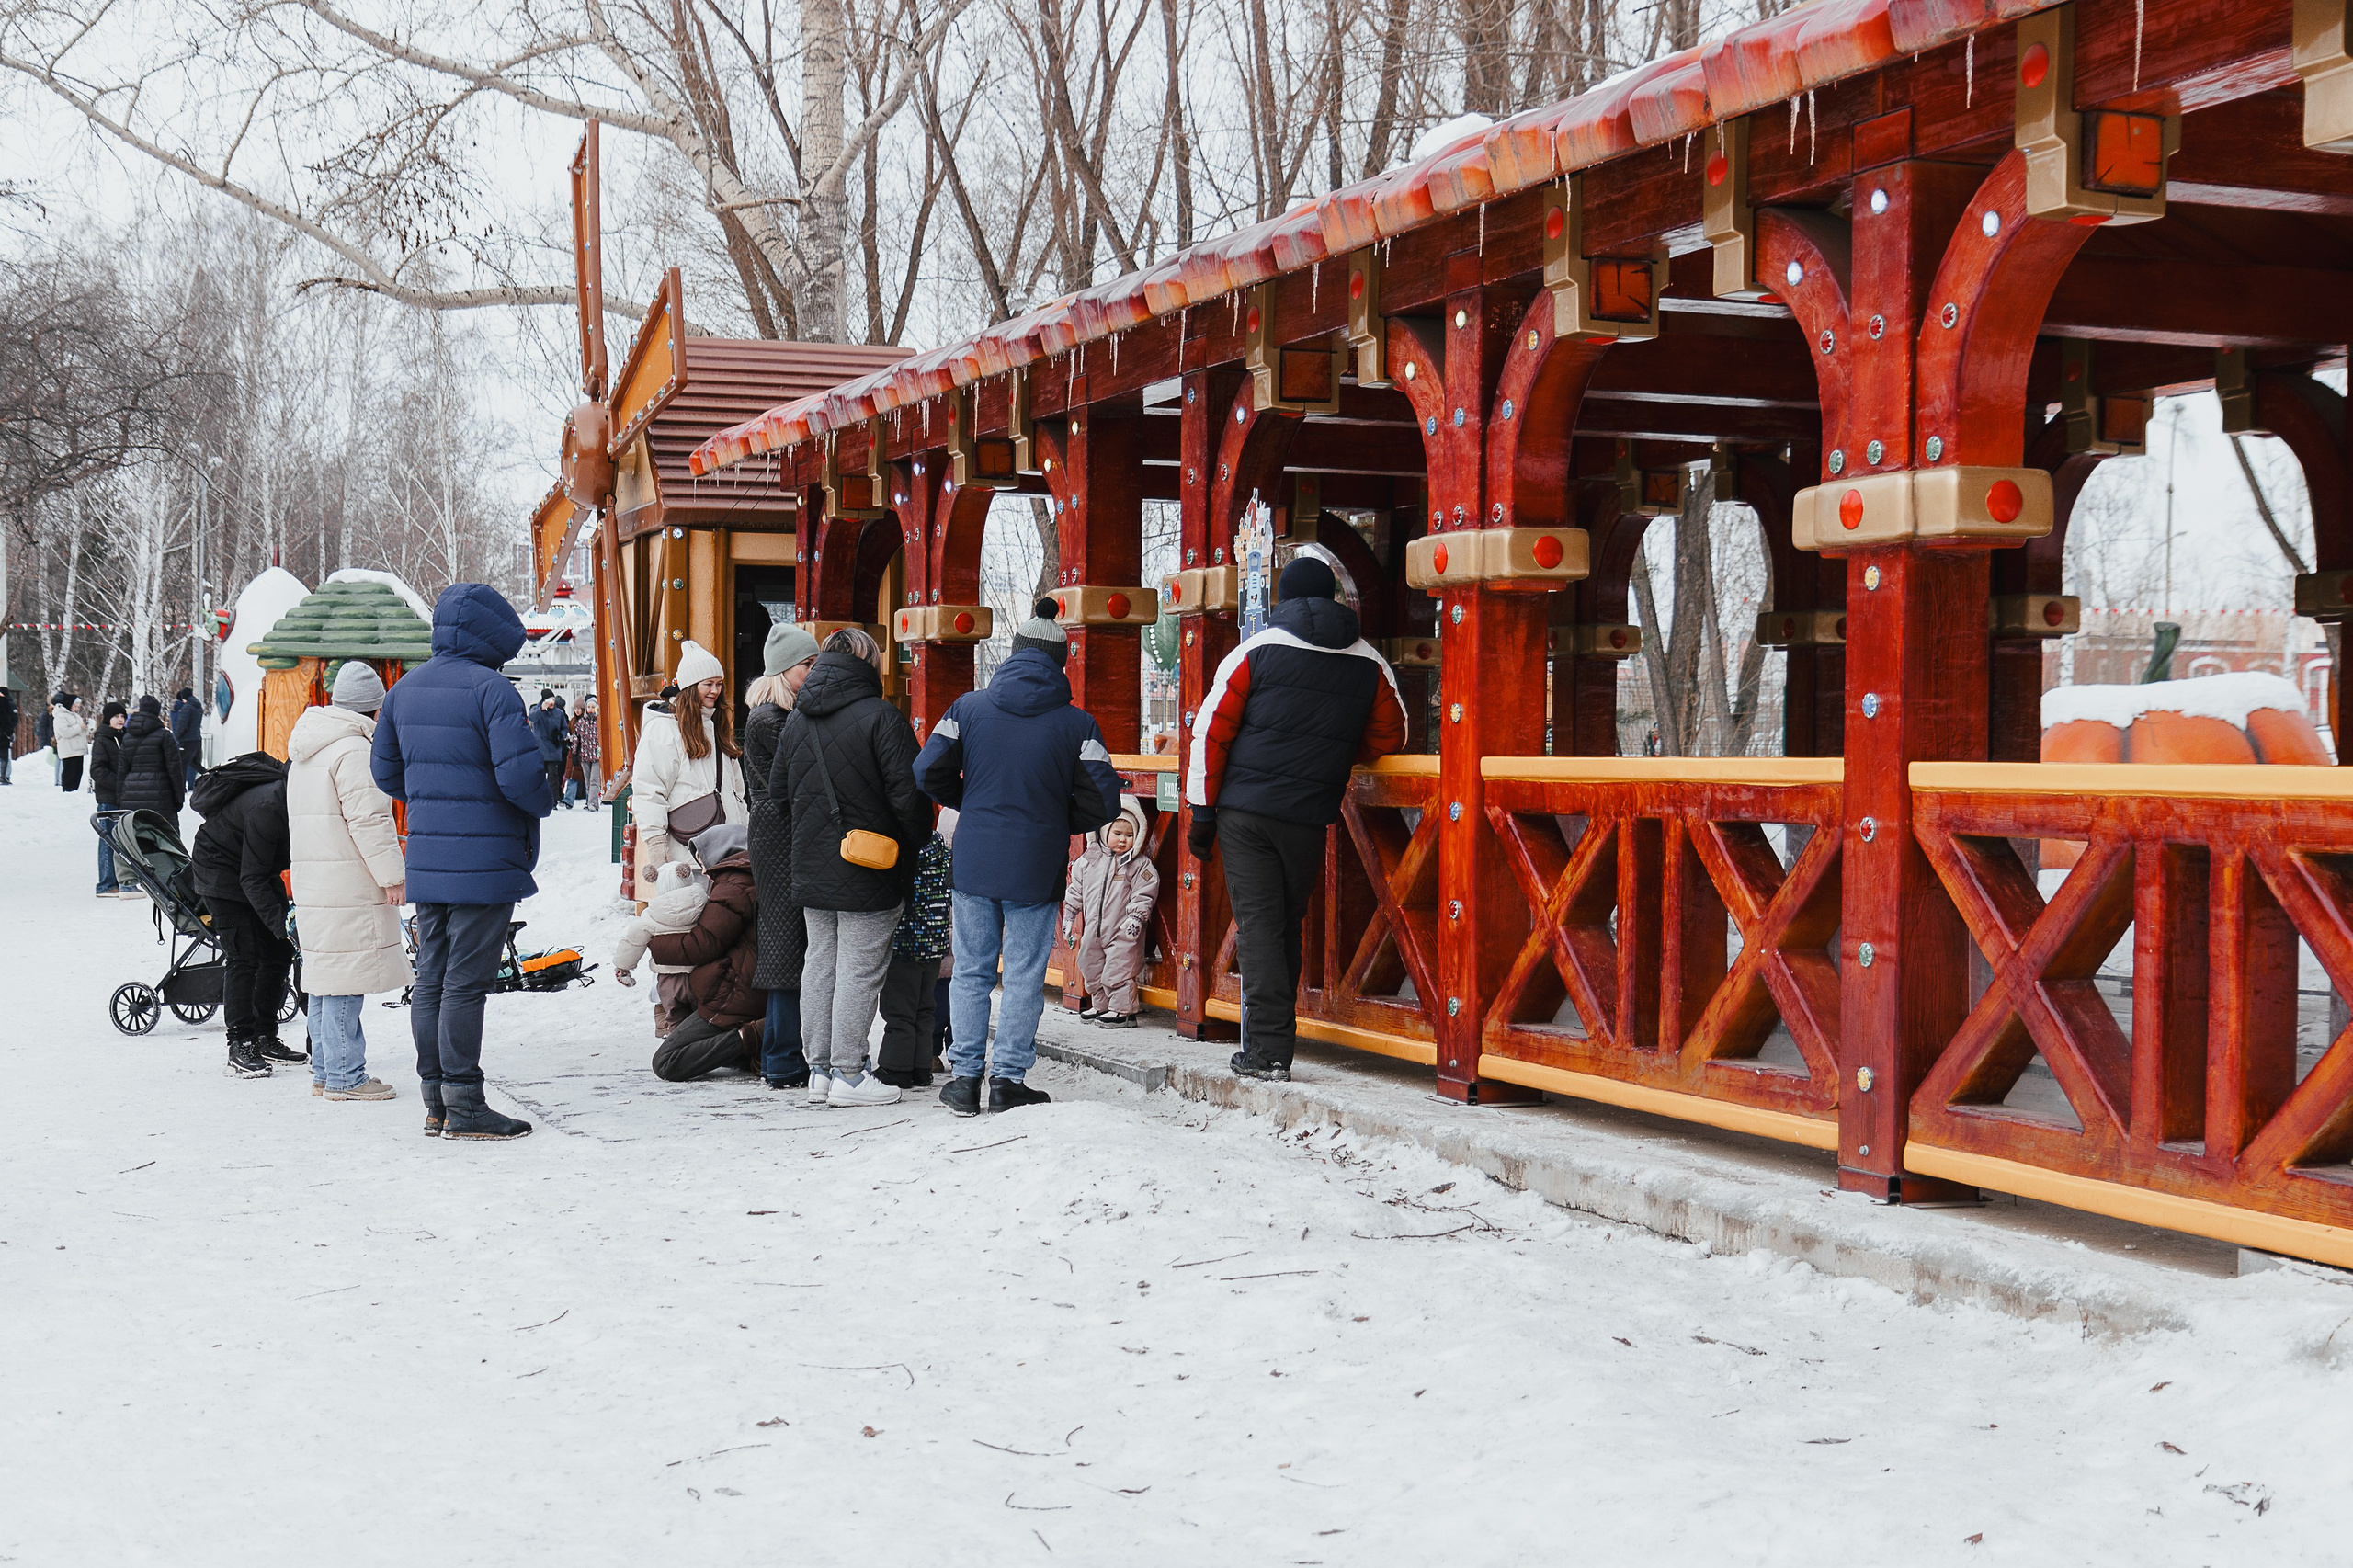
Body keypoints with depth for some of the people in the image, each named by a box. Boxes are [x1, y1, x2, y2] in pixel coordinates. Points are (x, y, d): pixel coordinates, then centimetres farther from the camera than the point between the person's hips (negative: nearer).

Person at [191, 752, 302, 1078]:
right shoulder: (266, 809, -37)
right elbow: (252, 880, -32)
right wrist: (281, 924, -37)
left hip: (258, 868, 8)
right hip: (222, 871, -8)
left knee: (279, 952, 5)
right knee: (244, 957, -14)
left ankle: (265, 1039, 14)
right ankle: (240, 1048, -9)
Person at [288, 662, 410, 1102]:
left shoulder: (304, 751, 17)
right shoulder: (352, 749, -14)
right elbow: (368, 819, -19)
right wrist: (392, 875, -14)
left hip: (312, 881, 10)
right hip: (349, 885, -10)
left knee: (325, 975, 15)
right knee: (346, 976, -6)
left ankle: (325, 1069, 21)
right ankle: (344, 1075, -3)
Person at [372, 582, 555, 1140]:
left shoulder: (404, 689, 10)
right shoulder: (492, 690, -14)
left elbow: (384, 769, 17)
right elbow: (519, 774, -21)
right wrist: (545, 803, 0)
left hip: (426, 859, 7)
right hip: (484, 862, -7)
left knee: (431, 977, 12)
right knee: (466, 981, -4)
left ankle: (435, 1101, 18)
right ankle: (464, 1104, 1)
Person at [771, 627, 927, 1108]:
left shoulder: (796, 721, 9)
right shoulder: (880, 717, -13)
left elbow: (779, 794, 14)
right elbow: (907, 794, -16)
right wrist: (915, 843, 0)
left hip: (811, 870, 6)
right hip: (869, 871, -6)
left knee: (820, 964, 13)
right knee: (860, 968, 0)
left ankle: (819, 1069, 17)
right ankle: (847, 1073, 3)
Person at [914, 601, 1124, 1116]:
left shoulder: (969, 708, -1)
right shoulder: (1076, 724, -5)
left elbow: (929, 772, -3)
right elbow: (1103, 800, -9)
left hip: (973, 862, 2)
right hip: (1037, 870, -2)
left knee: (972, 972, 12)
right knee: (1024, 977, 7)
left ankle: (964, 1077, 14)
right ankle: (1008, 1081, 9)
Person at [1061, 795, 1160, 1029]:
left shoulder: (1140, 864, -6)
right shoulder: (1090, 858, 6)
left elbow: (1144, 894, -9)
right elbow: (1076, 889, 13)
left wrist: (1136, 916, -18)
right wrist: (1069, 915, 12)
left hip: (1123, 933, -6)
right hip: (1093, 929, 6)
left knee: (1118, 970, -8)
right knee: (1090, 968, 15)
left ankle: (1123, 1011, 2)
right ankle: (1100, 1006, 30)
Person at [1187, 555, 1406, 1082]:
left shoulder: (1257, 650, -1)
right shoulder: (1369, 663, 6)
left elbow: (1211, 731, -3)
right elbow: (1388, 737, 16)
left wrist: (1202, 810, 2)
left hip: (1245, 810, -2)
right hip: (1310, 818, 2)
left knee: (1258, 923, 0)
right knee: (1288, 924, 16)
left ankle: (1268, 1051, -7)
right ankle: (1274, 1040, 21)